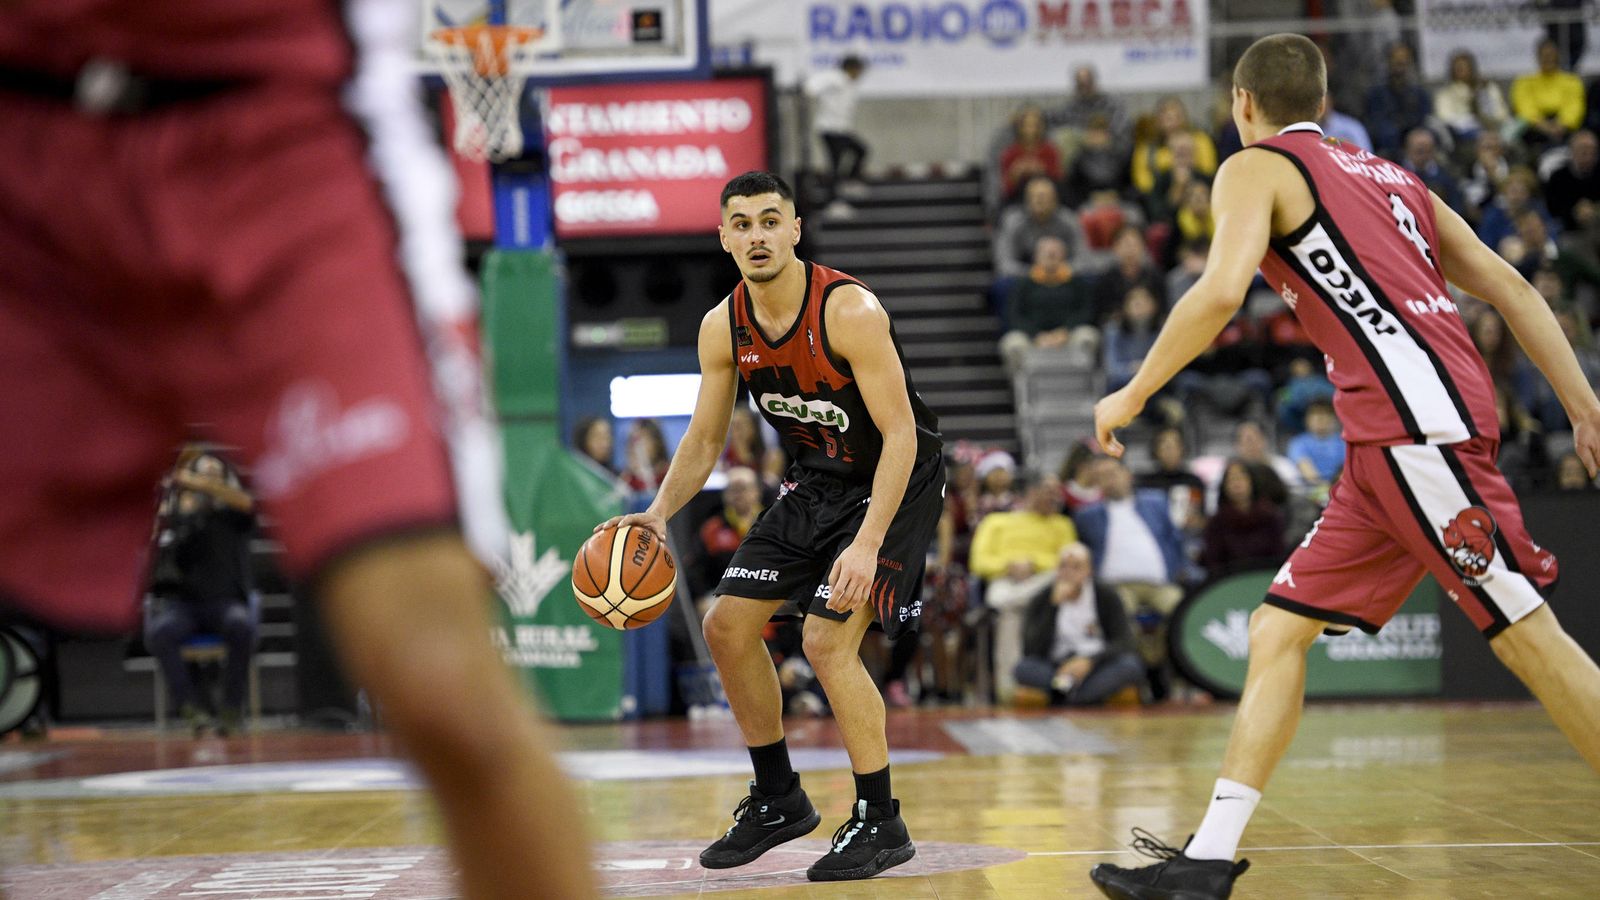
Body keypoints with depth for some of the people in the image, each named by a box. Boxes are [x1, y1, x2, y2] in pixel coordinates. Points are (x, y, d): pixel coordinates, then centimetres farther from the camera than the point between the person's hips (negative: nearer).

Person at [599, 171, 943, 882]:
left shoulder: (849, 311, -27)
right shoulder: (723, 327, -6)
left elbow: (900, 435, -28)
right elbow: (704, 441, 5)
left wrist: (868, 543, -37)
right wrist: (660, 512, -13)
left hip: (897, 481, -7)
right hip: (817, 481, 7)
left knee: (827, 638, -20)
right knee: (728, 624, 4)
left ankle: (880, 822, -6)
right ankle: (778, 800, 19)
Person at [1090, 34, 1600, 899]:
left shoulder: (1256, 169, 4)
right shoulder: (1389, 177, 26)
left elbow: (1222, 290, -14)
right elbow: (1511, 288, 21)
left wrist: (1131, 395, -4)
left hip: (1414, 420, -8)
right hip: (1391, 441, 8)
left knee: (1529, 637, -7)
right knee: (1277, 631, 8)